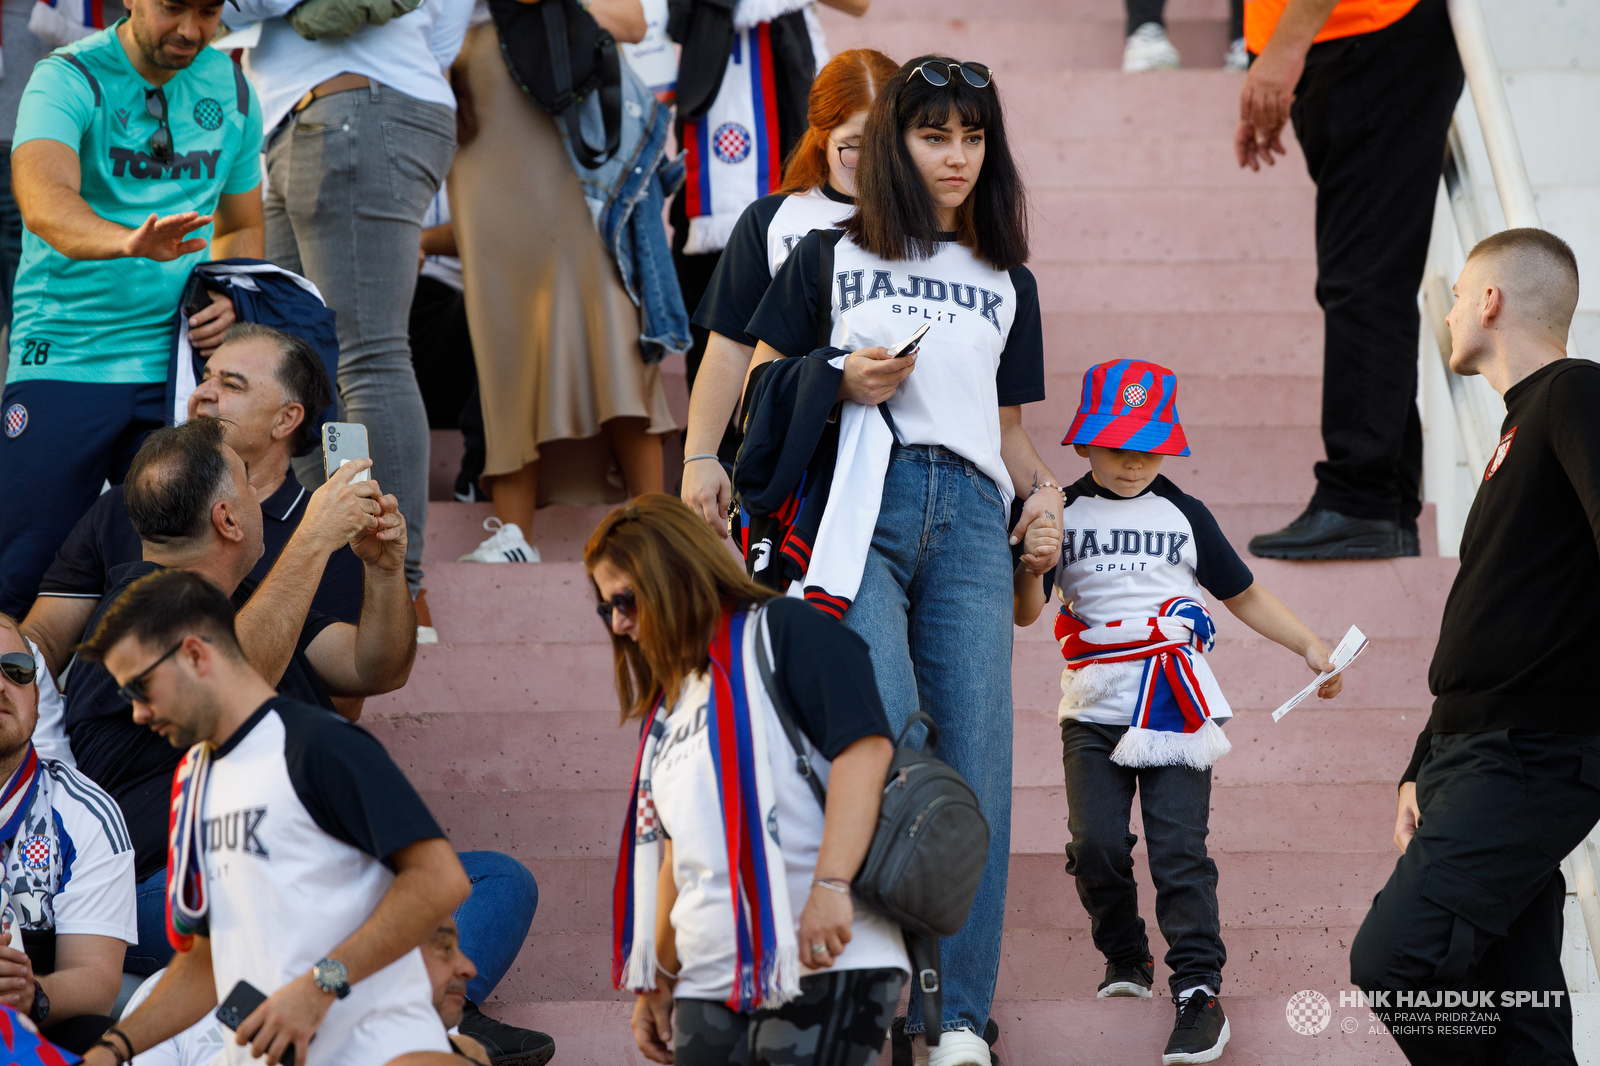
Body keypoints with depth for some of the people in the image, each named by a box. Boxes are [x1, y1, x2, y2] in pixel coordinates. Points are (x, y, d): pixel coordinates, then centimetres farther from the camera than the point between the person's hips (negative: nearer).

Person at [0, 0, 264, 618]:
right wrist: (131, 241, -49)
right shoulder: (68, 79, -10)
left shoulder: (231, 91, 8)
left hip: (174, 366, 4)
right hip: (64, 359, -4)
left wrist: (228, 300, 0)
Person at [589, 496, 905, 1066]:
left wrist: (831, 885, -22)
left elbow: (863, 746, -12)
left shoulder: (784, 631, 1)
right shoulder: (672, 705, 25)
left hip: (823, 962, -7)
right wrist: (658, 977, 21)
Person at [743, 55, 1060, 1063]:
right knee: (886, 736, -22)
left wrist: (1044, 485, 6)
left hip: (969, 513, 3)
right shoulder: (830, 256, 17)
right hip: (859, 505, -3)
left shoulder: (1009, 284, 25)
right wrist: (842, 384, -4)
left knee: (975, 753, -9)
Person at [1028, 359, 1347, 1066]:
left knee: (1179, 850, -6)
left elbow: (1244, 595, 16)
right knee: (1096, 845, -7)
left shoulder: (1184, 515, 7)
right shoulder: (1064, 514, 2)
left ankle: (1199, 994, -5)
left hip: (1175, 710, 0)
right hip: (1094, 715, 0)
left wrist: (1309, 647, 11)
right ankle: (1125, 957, 18)